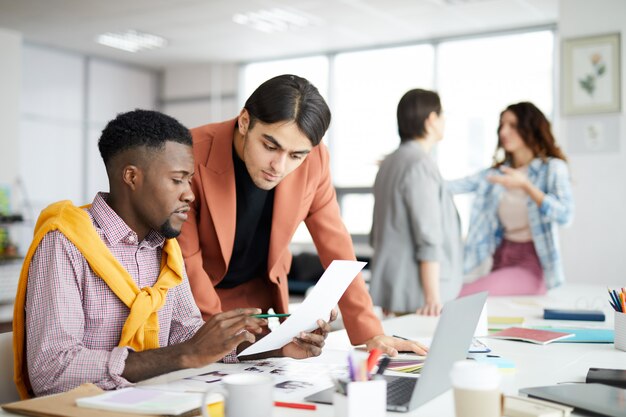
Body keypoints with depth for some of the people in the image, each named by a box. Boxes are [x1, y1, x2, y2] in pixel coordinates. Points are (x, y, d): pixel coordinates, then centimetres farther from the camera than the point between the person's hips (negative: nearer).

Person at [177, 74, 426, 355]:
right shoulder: (192, 156, -26)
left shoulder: (314, 160, -16)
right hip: (196, 299, -4)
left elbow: (334, 243, -7)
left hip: (260, 297, 4)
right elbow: (186, 260, -18)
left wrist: (370, 333, -9)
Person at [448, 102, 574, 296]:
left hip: (532, 263, -6)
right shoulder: (499, 171, 10)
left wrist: (525, 185, -30)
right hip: (501, 259, 6)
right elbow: (457, 185, -2)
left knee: (459, 297, -23)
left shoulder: (552, 168, -5)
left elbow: (565, 214, -21)